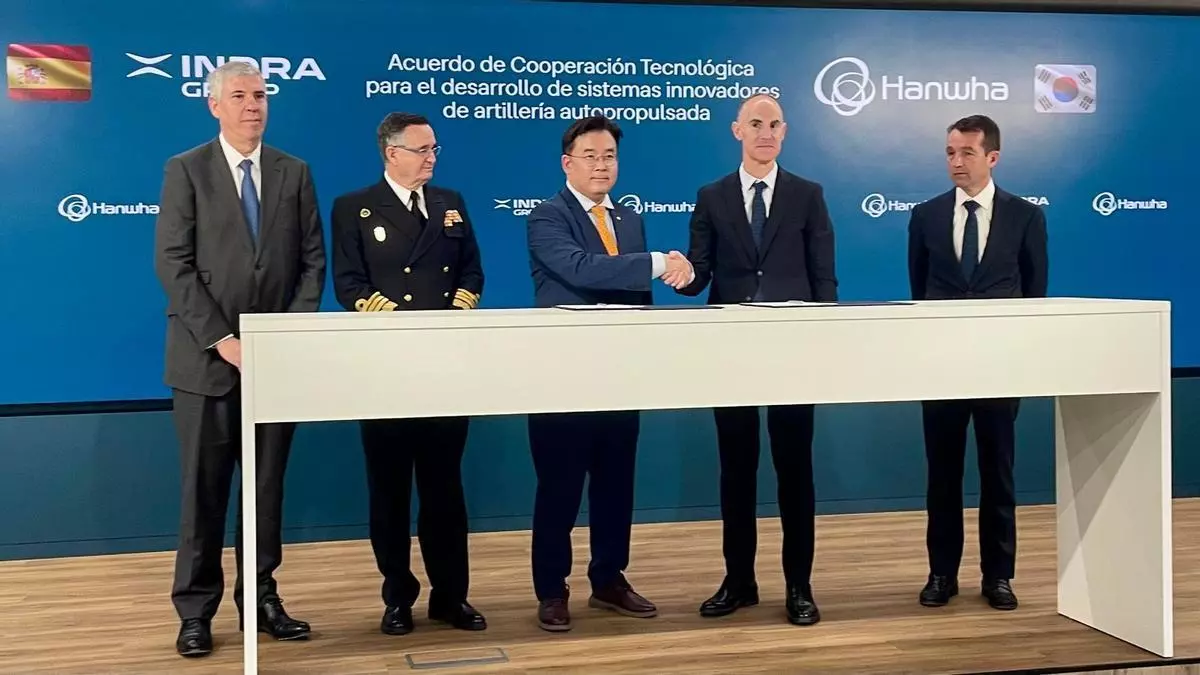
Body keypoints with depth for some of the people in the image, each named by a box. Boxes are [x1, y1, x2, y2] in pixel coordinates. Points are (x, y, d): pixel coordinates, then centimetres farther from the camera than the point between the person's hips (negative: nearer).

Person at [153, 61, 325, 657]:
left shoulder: (294, 173, 9)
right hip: (207, 356, -2)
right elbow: (173, 264, -7)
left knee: (268, 483, 8)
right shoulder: (186, 170, 0)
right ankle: (196, 609, 12)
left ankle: (261, 597, 18)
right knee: (204, 488, 3)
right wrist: (221, 339, -14)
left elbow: (313, 261, 6)